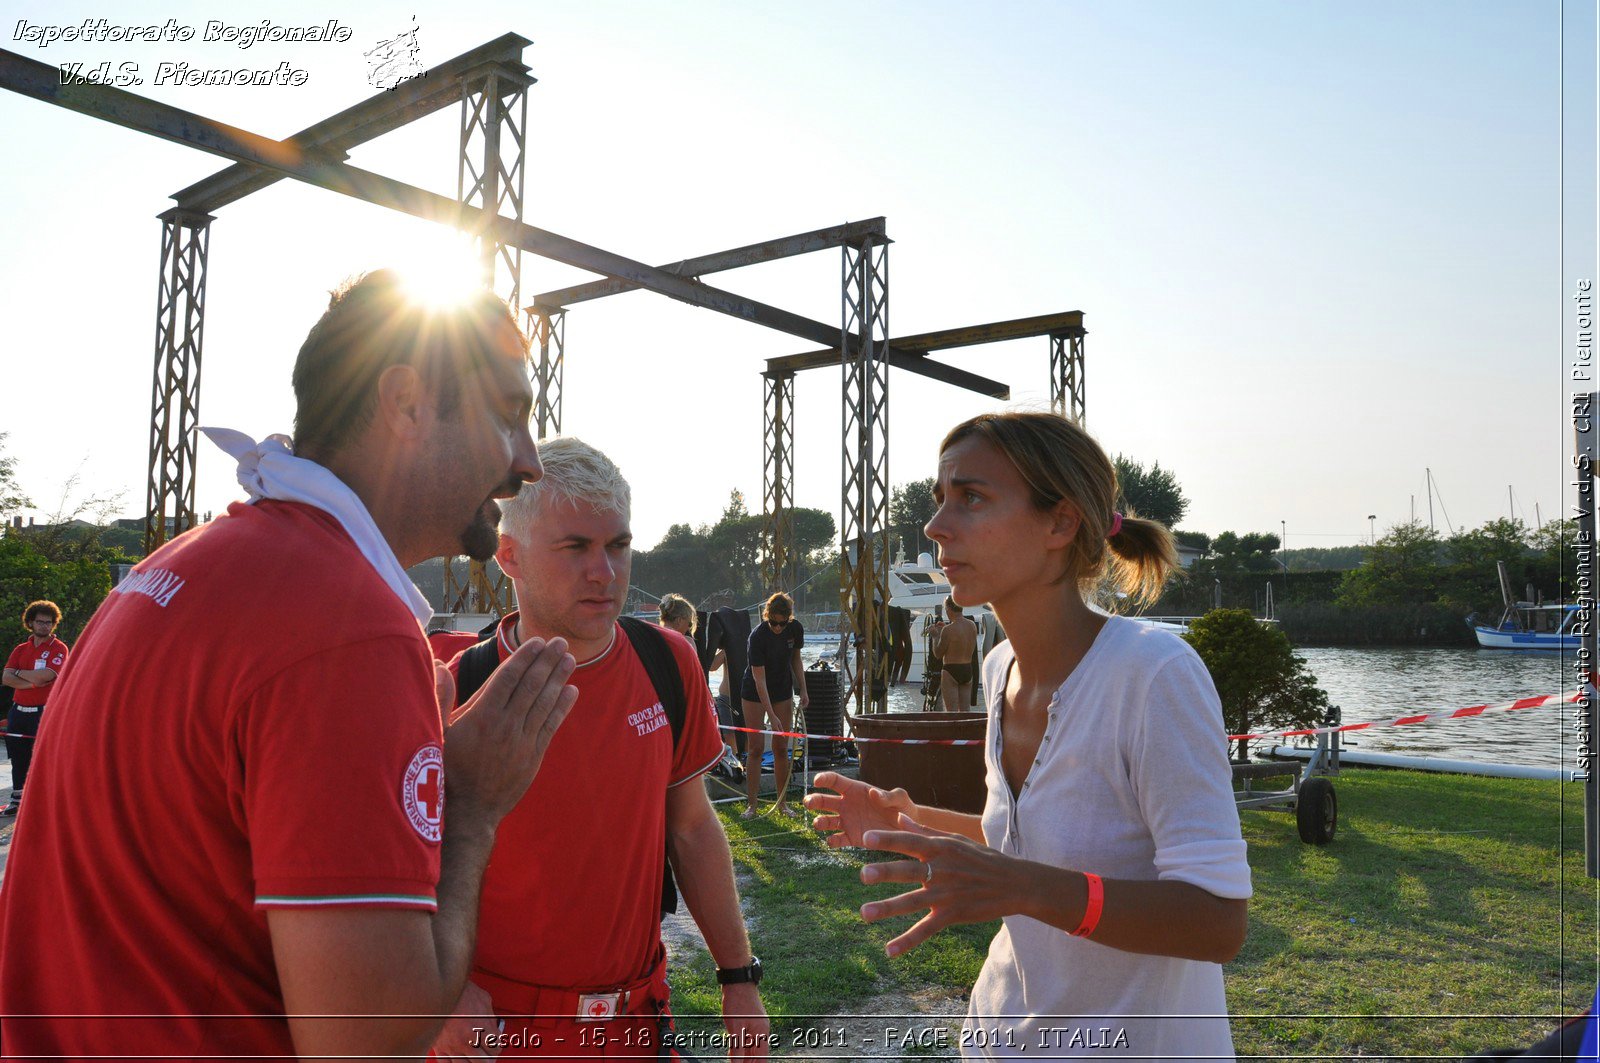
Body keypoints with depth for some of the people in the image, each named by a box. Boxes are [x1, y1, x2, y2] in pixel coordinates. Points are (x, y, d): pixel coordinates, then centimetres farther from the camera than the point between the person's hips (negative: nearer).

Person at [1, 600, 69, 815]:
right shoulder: (21, 649, 13)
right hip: (18, 711, 6)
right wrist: (33, 682, -13)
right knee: (18, 759, 14)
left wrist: (19, 672, -4)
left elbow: (45, 676, -17)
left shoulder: (59, 648, -3)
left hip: (43, 713, -6)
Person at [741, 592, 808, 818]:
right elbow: (759, 679, -27)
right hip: (754, 694, -4)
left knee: (781, 748, 4)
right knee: (755, 748, -4)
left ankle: (782, 803, 11)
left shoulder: (795, 629, -13)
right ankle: (751, 804, 2)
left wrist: (803, 689, -1)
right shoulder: (758, 636, -28)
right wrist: (771, 716, -30)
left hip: (783, 691, 4)